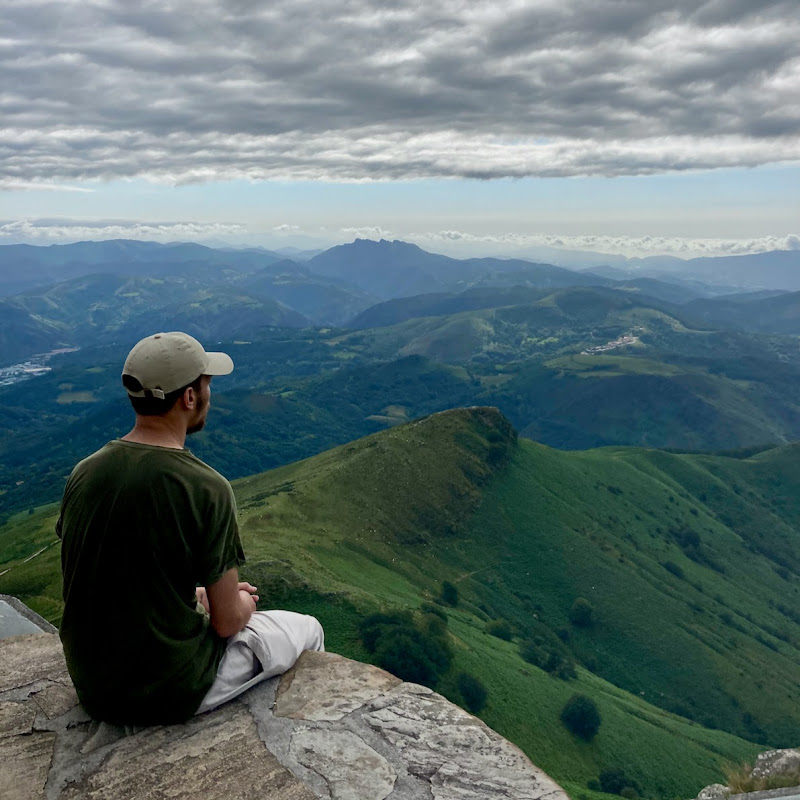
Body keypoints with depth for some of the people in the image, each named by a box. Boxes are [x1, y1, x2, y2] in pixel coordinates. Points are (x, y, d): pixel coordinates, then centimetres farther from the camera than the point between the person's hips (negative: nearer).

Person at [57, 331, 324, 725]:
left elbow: (109, 583, 8)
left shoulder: (83, 473, -6)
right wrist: (242, 601, 6)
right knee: (307, 630, 16)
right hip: (170, 693, -6)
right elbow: (228, 622, -17)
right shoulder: (206, 488, -25)